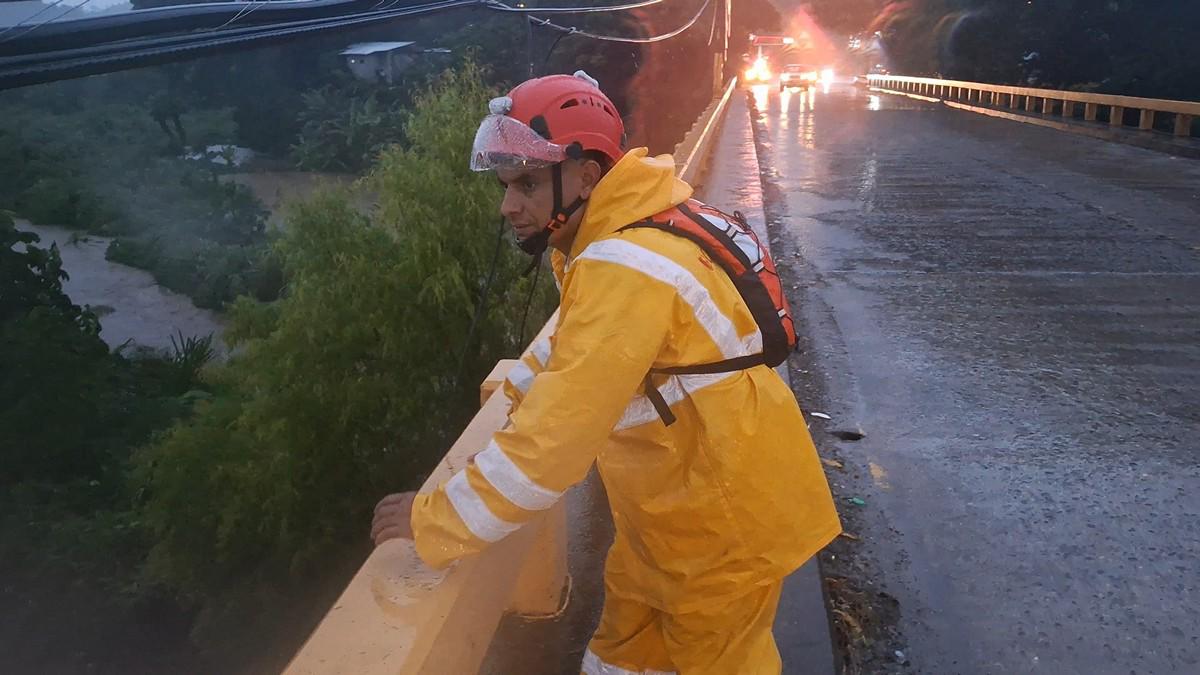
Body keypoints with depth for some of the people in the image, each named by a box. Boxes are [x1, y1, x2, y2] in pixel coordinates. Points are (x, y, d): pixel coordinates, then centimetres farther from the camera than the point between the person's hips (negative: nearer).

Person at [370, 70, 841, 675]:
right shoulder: (604, 244, 0)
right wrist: (516, 388, 2)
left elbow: (554, 443, -33)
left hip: (729, 514, -9)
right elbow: (578, 350, 17)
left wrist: (433, 523, -24)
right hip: (674, 499, 9)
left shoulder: (625, 271, -31)